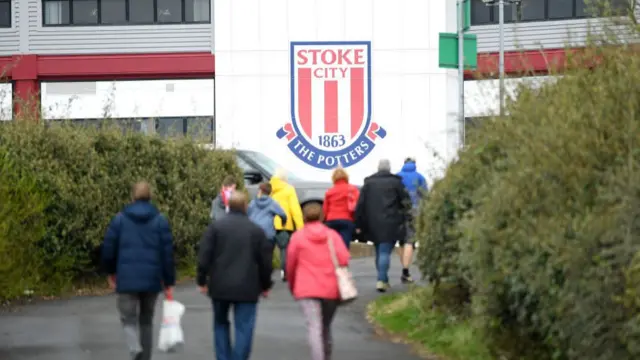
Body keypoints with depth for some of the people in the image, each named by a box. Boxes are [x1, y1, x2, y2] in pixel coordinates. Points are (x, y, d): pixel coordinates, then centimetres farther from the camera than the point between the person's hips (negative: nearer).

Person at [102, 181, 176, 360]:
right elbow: (167, 253, -2)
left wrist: (111, 272, 20)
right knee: (146, 320, 15)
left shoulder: (120, 219, 1)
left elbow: (108, 248, 3)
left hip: (127, 279, -1)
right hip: (152, 279, 1)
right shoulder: (160, 220, 1)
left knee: (129, 319, 3)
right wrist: (169, 283, 2)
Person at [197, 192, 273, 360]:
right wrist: (265, 285, 16)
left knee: (221, 323, 19)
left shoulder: (216, 226, -1)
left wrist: (202, 280, 5)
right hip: (247, 289, -1)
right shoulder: (256, 230, 1)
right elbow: (265, 261, 4)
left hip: (220, 286, 1)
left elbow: (204, 256, -4)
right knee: (244, 328, 0)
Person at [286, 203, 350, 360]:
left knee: (314, 327, -13)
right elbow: (344, 259, -6)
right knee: (325, 327, 20)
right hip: (331, 289, 3)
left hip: (307, 289, -3)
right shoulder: (332, 235, 6)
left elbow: (291, 264, 6)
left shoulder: (298, 236, 2)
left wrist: (292, 285, 22)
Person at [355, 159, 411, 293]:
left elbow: (360, 205, 6)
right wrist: (406, 219, 14)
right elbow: (405, 201, 1)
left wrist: (359, 224, 8)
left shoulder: (368, 183, 8)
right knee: (385, 251, -6)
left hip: (373, 224, 3)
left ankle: (384, 280, 18)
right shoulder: (395, 182, 0)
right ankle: (381, 280, -19)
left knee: (379, 251, 15)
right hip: (390, 224, -3)